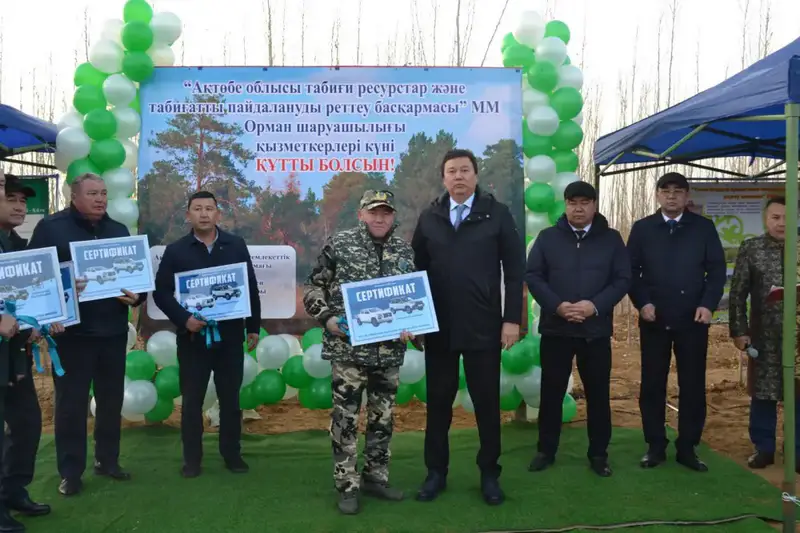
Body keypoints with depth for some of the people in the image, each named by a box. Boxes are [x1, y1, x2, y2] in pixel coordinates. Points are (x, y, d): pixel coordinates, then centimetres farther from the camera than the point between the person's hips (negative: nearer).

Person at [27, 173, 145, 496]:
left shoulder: (119, 231, 12)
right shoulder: (51, 227, -3)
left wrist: (136, 296, -5)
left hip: (113, 330, 5)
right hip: (72, 331, -5)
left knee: (111, 399, 12)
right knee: (71, 403, 2)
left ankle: (108, 460, 27)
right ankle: (71, 472, 14)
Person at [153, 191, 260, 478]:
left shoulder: (236, 246, 3)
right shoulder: (175, 250, 0)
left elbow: (251, 288, 6)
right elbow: (161, 292, -2)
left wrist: (253, 326, 5)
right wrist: (183, 318, -17)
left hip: (230, 335, 1)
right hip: (193, 337, -1)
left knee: (230, 398, 10)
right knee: (192, 400, 7)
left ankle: (232, 454, 23)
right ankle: (192, 459, 19)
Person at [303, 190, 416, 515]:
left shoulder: (405, 252, 7)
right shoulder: (339, 245, -3)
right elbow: (313, 287, 1)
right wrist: (327, 319, -12)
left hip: (389, 352, 4)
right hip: (348, 349, -3)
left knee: (383, 418, 13)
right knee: (345, 418, 2)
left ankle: (376, 477, 28)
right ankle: (347, 486, 14)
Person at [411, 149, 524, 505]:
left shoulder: (497, 214, 0)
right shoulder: (429, 217, 7)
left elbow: (514, 269, -2)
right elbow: (416, 269, 7)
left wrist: (512, 319, -8)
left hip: (483, 327, -2)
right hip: (438, 327, 2)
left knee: (487, 402, 7)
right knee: (438, 401, 10)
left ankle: (489, 473, 23)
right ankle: (436, 472, 24)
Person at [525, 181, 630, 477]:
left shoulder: (611, 239, 4)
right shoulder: (547, 237, 3)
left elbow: (623, 279, 0)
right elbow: (532, 276, -1)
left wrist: (595, 305, -15)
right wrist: (557, 305, -15)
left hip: (596, 330, 0)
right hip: (555, 329, 0)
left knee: (598, 393, 7)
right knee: (552, 392, 7)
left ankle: (598, 454, 20)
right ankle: (546, 450, 20)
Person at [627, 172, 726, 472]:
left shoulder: (704, 228, 5)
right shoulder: (642, 229, 5)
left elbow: (717, 268, 1)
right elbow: (631, 271, 3)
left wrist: (708, 304, -12)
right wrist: (642, 302, -11)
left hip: (693, 319, 0)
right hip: (654, 320, 0)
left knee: (693, 385, 4)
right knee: (652, 385, 4)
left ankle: (687, 448, 16)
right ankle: (655, 446, 15)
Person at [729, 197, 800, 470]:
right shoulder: (750, 249, 2)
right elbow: (737, 293, 1)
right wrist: (738, 330, -5)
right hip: (764, 336, 0)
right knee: (762, 393, 7)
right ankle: (764, 448, 21)